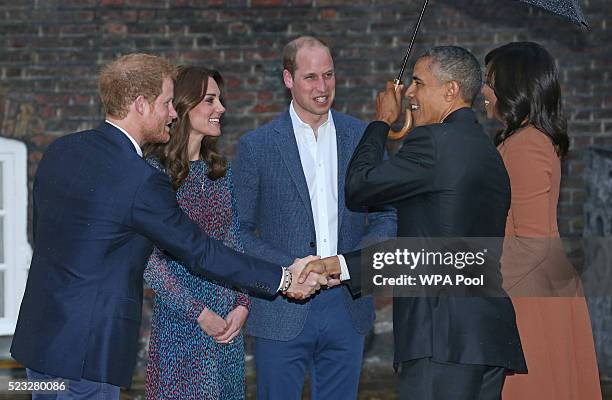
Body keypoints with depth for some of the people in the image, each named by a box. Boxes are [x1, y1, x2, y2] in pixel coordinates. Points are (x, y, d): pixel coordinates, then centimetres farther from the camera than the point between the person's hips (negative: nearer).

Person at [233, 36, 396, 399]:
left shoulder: (364, 138, 6)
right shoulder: (256, 146, -1)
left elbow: (387, 216, 10)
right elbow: (238, 230, 0)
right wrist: (289, 268, -13)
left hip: (347, 310, 3)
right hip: (283, 313, -2)